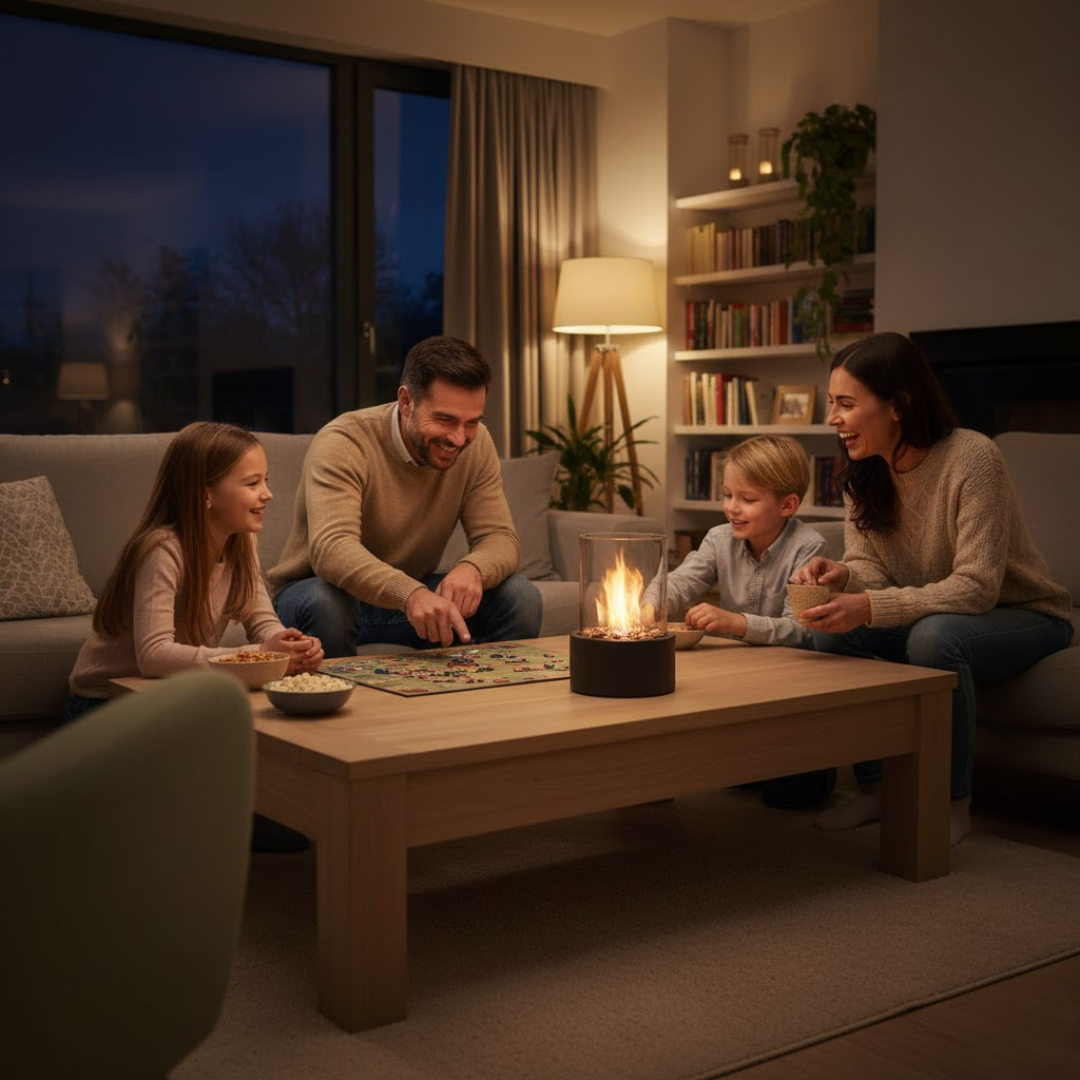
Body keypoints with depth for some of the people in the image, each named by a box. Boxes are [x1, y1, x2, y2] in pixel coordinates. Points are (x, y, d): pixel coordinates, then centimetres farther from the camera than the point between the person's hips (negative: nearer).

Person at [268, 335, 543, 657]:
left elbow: (500, 537, -11)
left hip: (413, 597, 4)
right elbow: (330, 549, -39)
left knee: (521, 597, -15)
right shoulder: (342, 444, -25)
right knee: (322, 604, -38)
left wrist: (472, 568, -36)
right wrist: (411, 593, -57)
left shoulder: (476, 444, -8)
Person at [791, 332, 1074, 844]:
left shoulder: (972, 458, -26)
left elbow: (976, 587, -30)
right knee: (832, 627, -17)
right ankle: (875, 787, -3)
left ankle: (953, 803, -18)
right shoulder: (863, 473, -4)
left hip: (1023, 615, -6)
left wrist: (870, 607, -39)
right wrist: (841, 576, -27)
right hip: (934, 613, 7)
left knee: (935, 635, -37)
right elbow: (872, 567, -3)